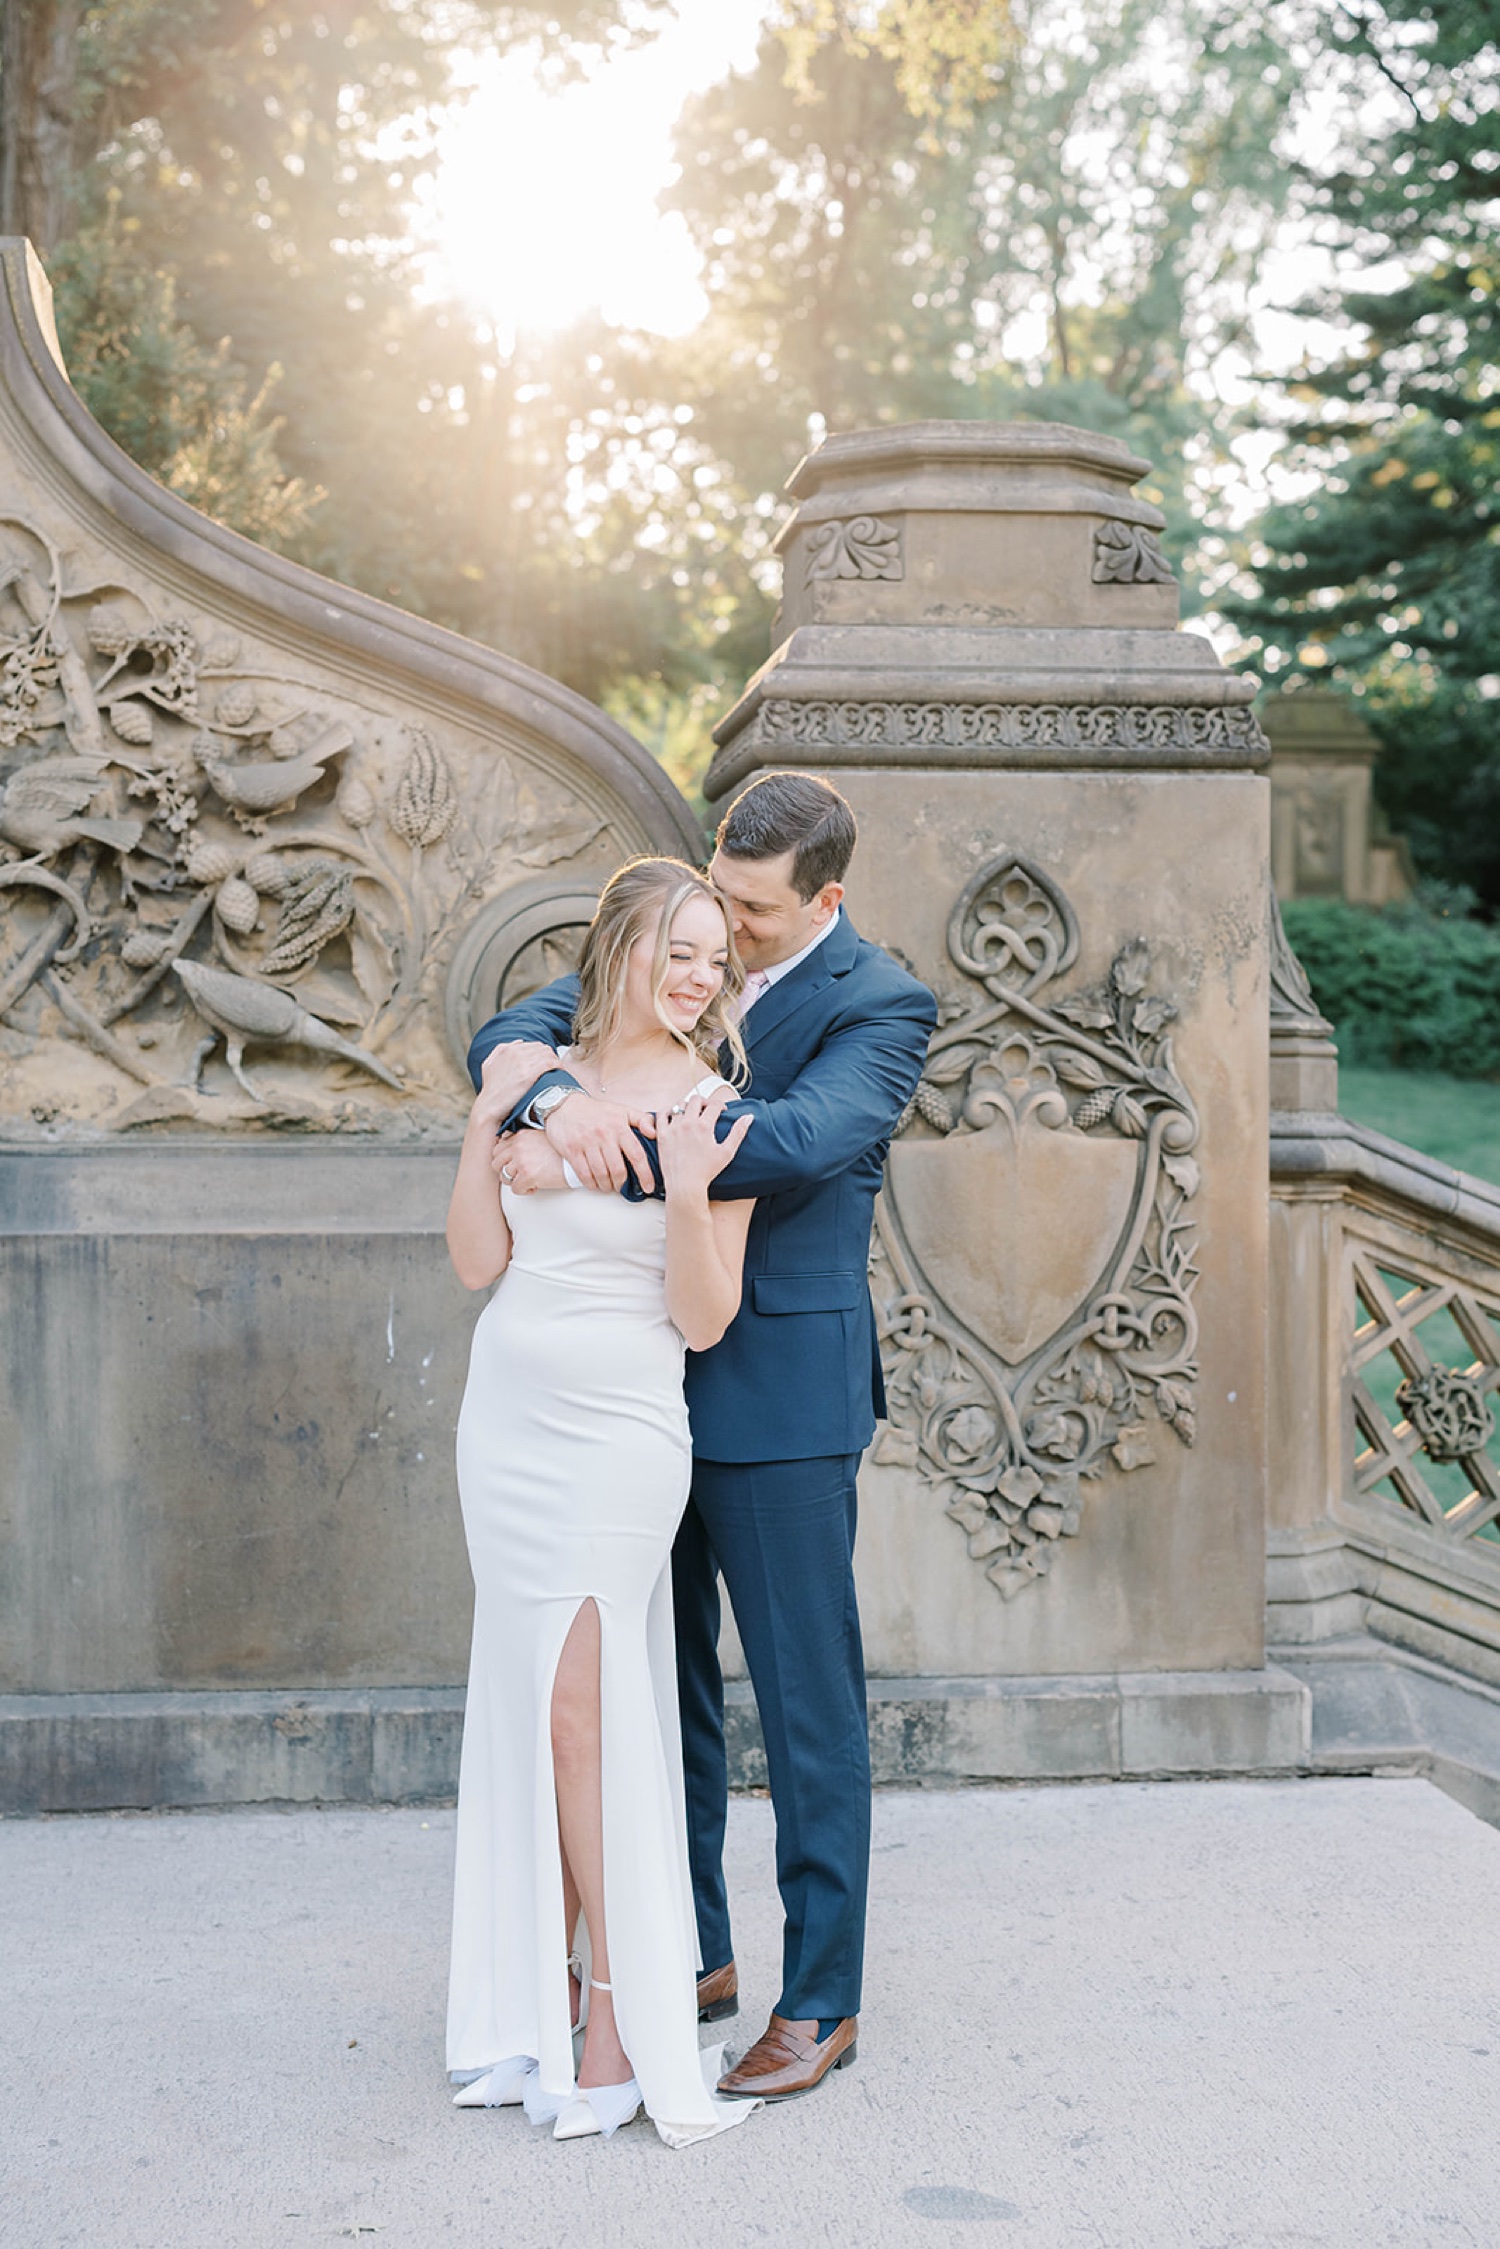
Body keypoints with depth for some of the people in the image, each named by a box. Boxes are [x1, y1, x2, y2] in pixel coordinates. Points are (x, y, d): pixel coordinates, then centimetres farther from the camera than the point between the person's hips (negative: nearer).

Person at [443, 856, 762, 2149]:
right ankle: (543, 1987, 23)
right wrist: (487, 1124, -7)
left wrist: (689, 1195, -24)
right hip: (506, 1419, 5)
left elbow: (704, 1321, -10)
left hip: (620, 1431, -5)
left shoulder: (711, 1108, -8)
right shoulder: (539, 1073, 4)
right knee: (527, 1707, 11)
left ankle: (624, 2013, 8)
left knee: (583, 1712, -4)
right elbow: (478, 1263, 4)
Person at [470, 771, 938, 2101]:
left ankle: (822, 2001, 16)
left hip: (781, 1400, -6)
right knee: (661, 1685, 15)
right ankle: (693, 1954, 31)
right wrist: (561, 1097, -29)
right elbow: (508, 1036, -5)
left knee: (808, 1704, 3)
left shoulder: (880, 1006, -10)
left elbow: (800, 1137, -29)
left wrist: (588, 1154, -31)